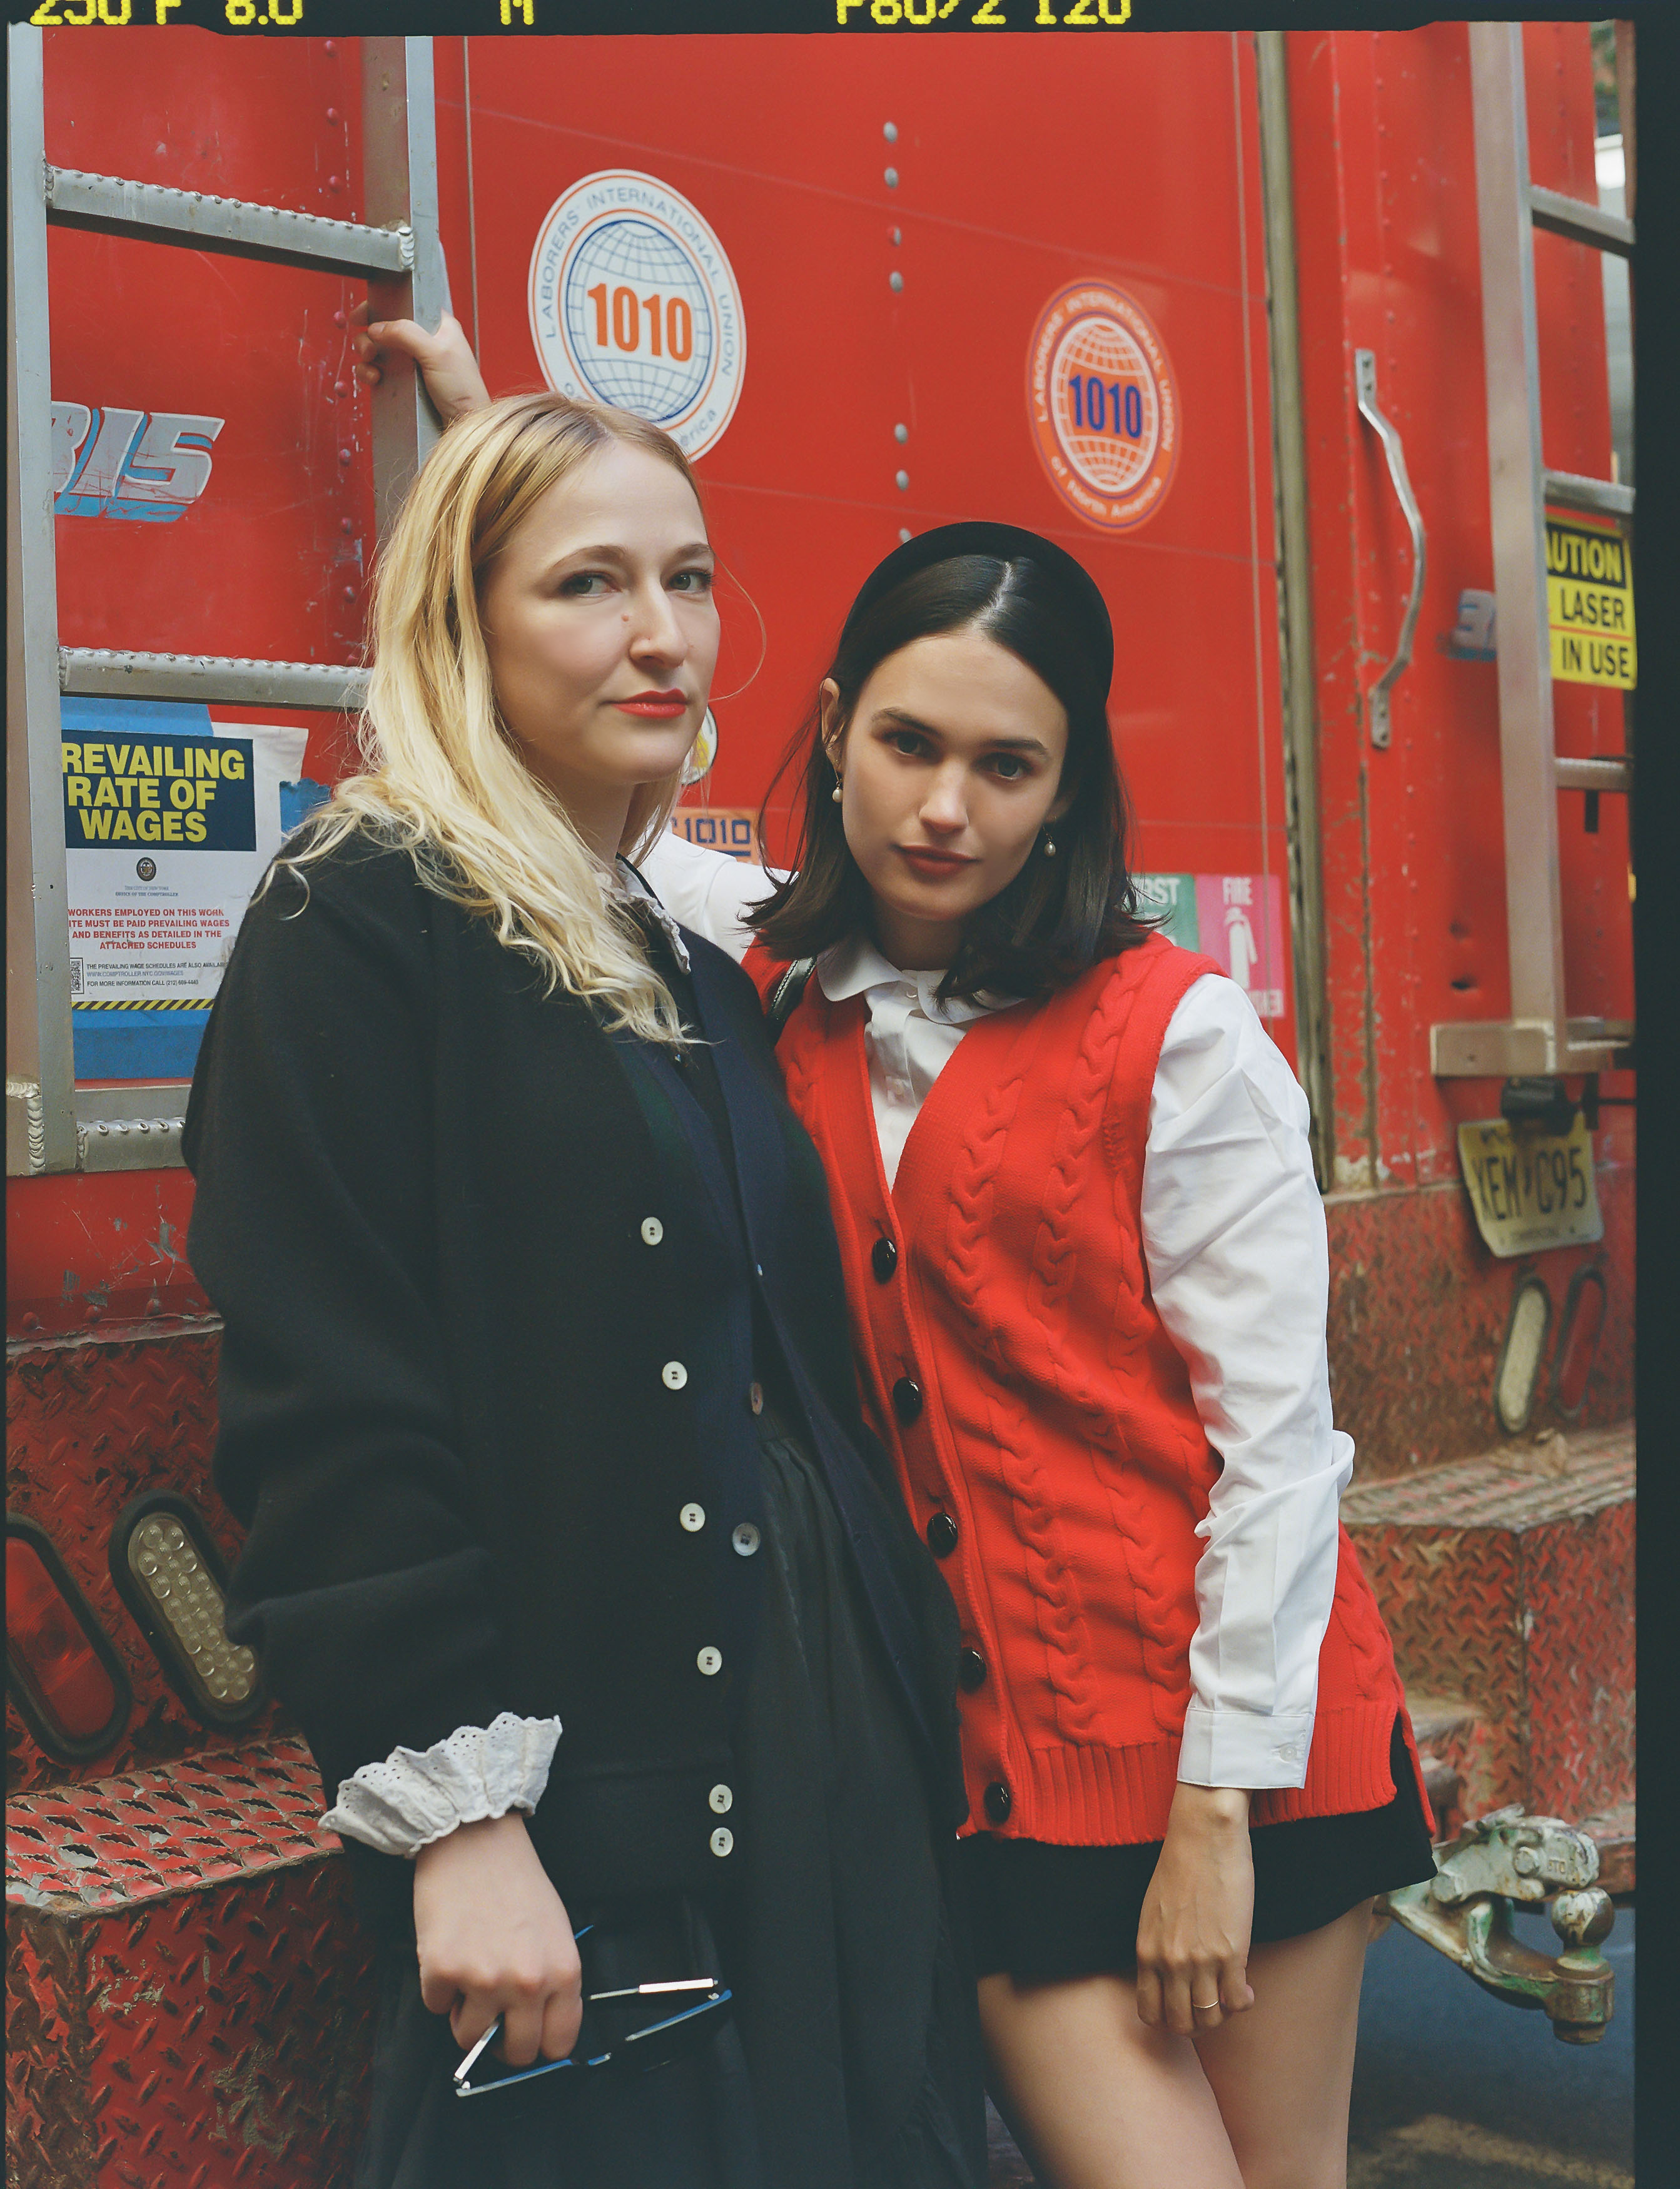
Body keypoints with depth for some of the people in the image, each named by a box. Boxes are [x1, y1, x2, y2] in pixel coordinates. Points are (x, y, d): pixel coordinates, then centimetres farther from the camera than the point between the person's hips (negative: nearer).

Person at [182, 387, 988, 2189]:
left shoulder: (689, 957, 14)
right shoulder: (359, 927, -10)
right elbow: (325, 1399, -17)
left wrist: (906, 1687, 14)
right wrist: (454, 1807, -20)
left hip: (824, 1728, 8)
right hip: (581, 1779, -7)